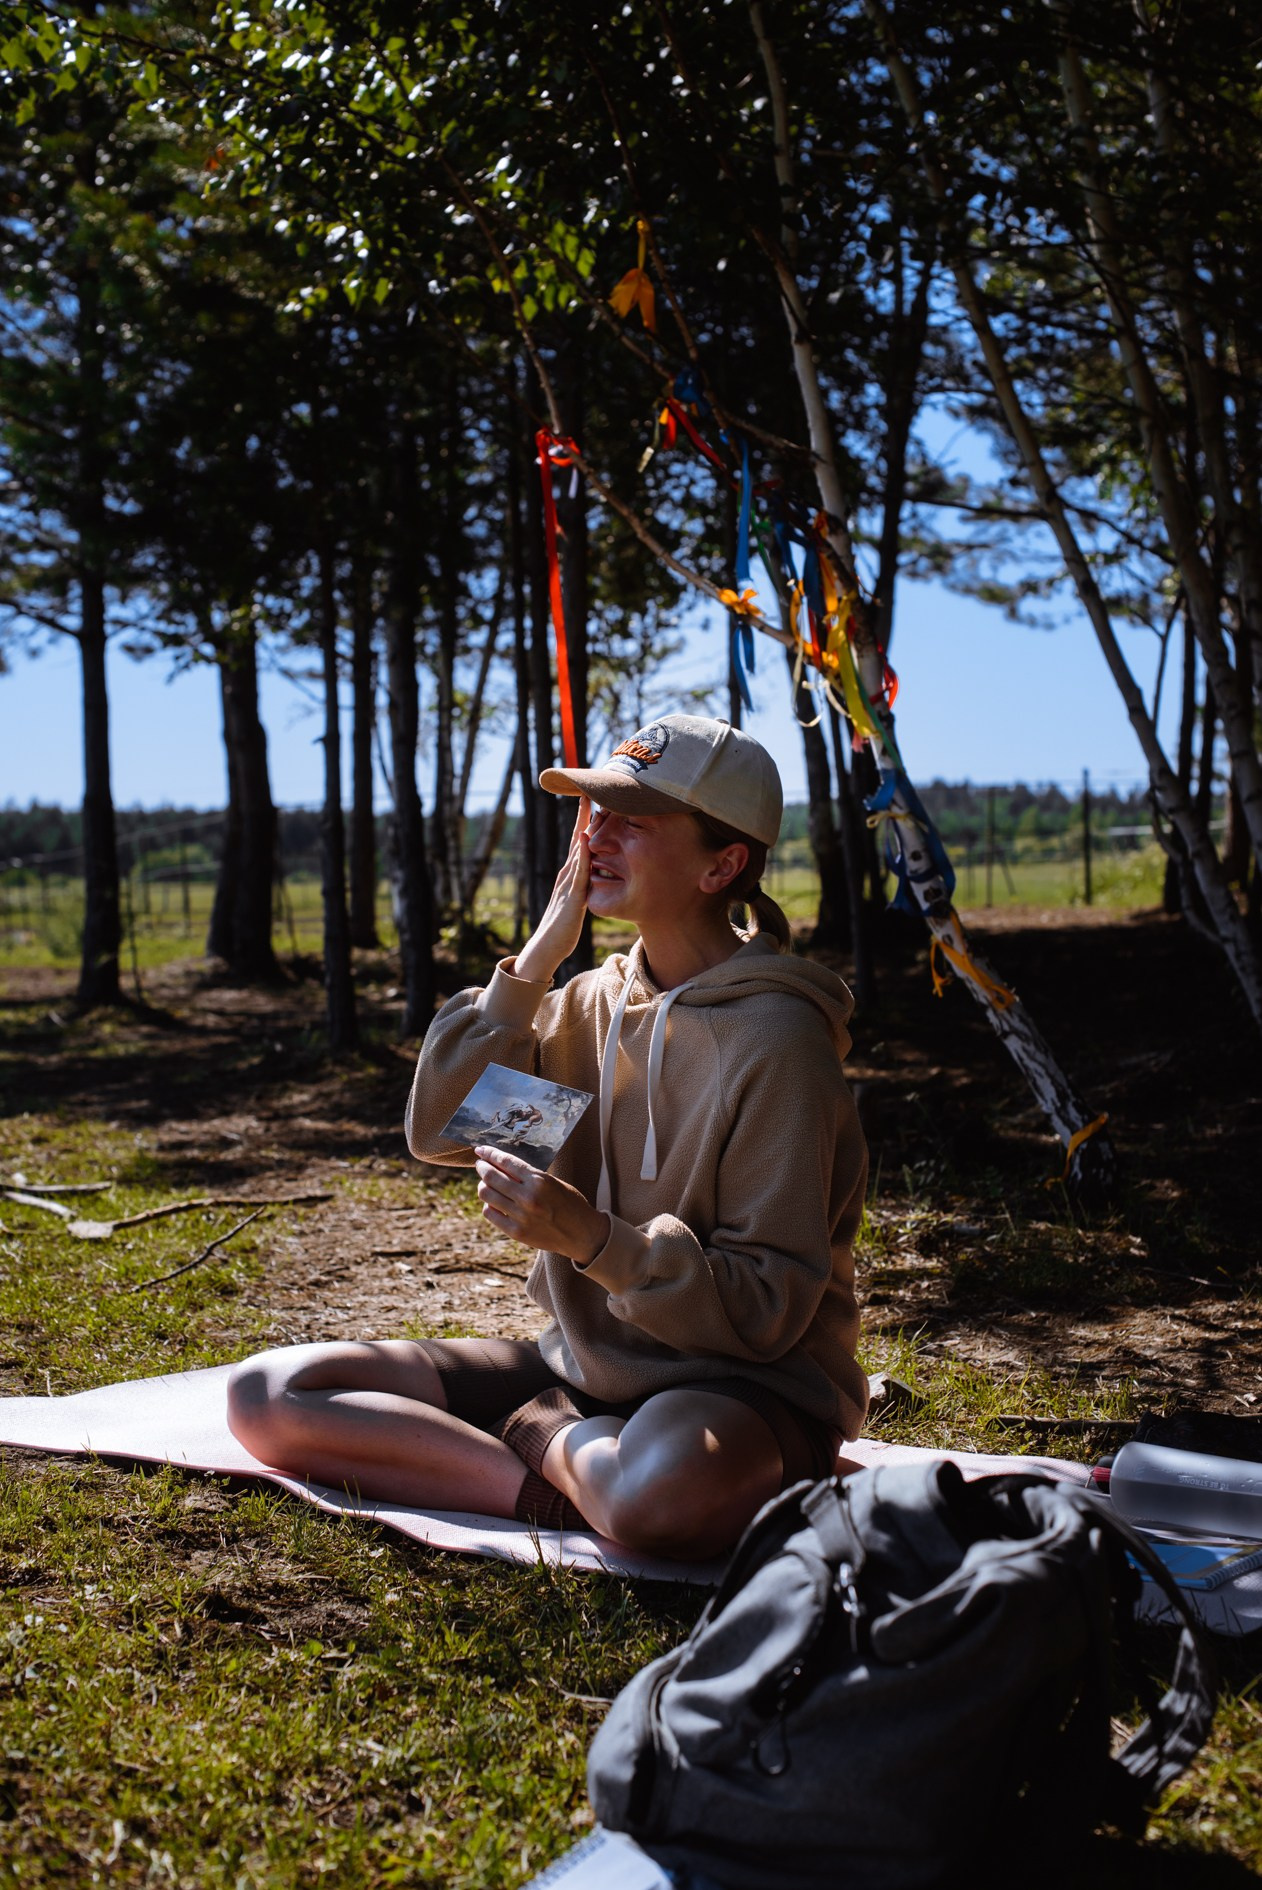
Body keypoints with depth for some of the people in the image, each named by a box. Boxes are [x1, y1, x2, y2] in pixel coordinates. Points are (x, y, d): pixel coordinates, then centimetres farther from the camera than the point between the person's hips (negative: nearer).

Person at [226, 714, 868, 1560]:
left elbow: (765, 1309, -17)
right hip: (583, 1363, 7)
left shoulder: (774, 1037, -16)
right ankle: (559, 1486, -15)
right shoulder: (596, 999, 6)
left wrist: (592, 1237, -30)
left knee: (665, 1487, -44)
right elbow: (438, 1130, -4)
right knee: (267, 1393, -6)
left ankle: (542, 1435, -11)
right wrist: (541, 954, -9)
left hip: (741, 1386, -6)